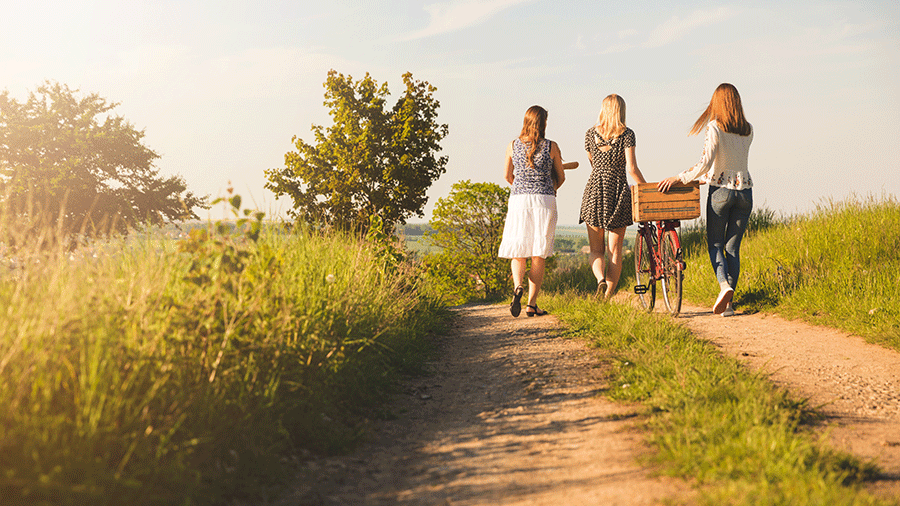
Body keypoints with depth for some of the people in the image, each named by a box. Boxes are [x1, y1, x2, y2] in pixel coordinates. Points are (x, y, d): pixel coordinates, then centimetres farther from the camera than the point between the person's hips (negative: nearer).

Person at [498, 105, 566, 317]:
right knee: (539, 254, 4)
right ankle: (532, 304, 4)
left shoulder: (512, 145, 3)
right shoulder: (551, 147, -1)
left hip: (518, 199, 1)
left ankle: (518, 286, -19)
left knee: (518, 251, 9)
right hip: (545, 201, -1)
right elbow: (561, 177, 10)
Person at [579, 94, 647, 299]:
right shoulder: (627, 134, -4)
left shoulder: (590, 134, 5)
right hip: (618, 191, -1)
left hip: (594, 190, 1)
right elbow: (632, 169, -11)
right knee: (615, 251, 6)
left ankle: (601, 279, -19)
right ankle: (608, 297, 4)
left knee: (596, 250, 10)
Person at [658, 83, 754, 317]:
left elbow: (705, 163, -18)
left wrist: (680, 178, -9)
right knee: (733, 247, 8)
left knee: (715, 244, 9)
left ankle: (725, 285, -17)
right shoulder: (748, 131, 7)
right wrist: (705, 176, 18)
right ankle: (728, 303, 4)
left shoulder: (715, 128, -10)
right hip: (744, 191, 4)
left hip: (720, 191, -4)